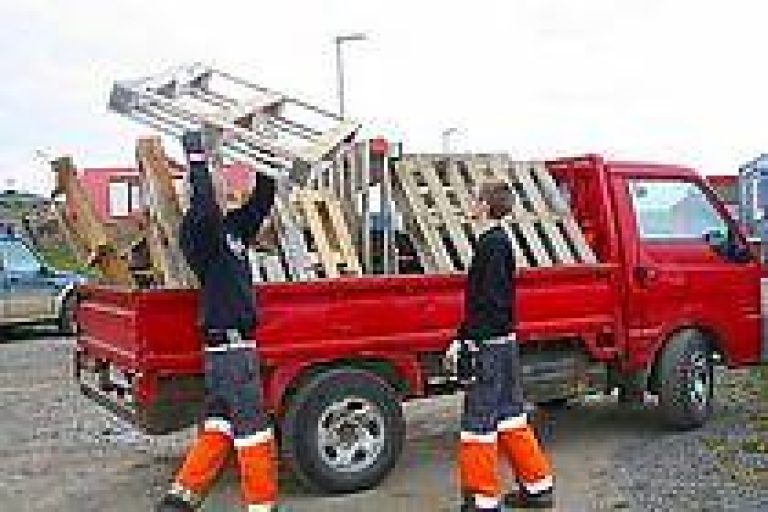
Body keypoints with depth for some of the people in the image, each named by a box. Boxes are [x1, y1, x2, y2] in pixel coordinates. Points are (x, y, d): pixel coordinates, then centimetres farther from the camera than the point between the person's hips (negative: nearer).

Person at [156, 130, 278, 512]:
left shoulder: (233, 230, 14)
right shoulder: (198, 233, -10)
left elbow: (262, 200, 19)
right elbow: (204, 206, -30)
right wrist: (196, 157, -25)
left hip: (236, 346, 9)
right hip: (230, 347, -9)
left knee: (219, 425, 13)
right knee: (252, 429, -1)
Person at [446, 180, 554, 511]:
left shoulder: (492, 244, -15)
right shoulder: (499, 241, 15)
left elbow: (486, 302, -21)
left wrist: (465, 343, -20)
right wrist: (461, 339, 21)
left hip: (489, 345, -10)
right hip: (504, 344, 10)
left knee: (479, 422, -2)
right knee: (509, 416, 16)